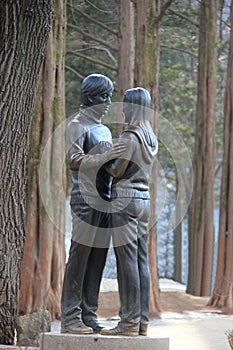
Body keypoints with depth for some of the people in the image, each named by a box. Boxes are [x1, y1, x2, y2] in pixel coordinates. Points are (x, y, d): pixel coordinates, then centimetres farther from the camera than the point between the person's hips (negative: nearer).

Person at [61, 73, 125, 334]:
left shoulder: (104, 130, 24)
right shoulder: (77, 126, -2)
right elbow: (74, 160, -16)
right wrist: (104, 157, -26)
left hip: (105, 202, 8)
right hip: (85, 199, -8)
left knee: (97, 260, 6)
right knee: (79, 258, -9)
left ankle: (89, 317, 8)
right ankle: (70, 317, -9)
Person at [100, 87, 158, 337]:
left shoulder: (130, 136, -13)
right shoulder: (151, 138, 13)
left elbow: (117, 169, -12)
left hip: (125, 199, -9)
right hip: (144, 198, 9)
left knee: (127, 260, -7)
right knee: (141, 261, 8)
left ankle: (129, 322, -6)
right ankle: (142, 321, 9)